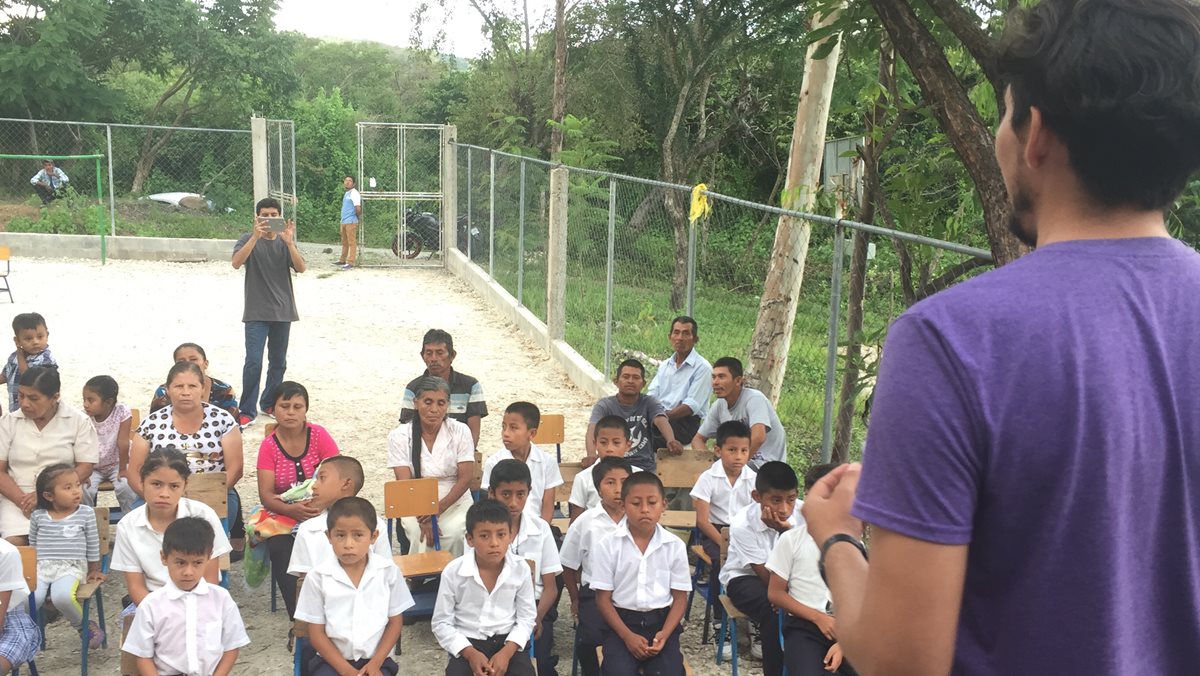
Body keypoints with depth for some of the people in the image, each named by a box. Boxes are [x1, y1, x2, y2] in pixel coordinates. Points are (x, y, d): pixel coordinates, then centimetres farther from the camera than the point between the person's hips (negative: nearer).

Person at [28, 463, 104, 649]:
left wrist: (94, 570, 14)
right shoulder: (38, 516, 7)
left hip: (71, 566, -2)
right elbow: (33, 545, 21)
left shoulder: (86, 513, 2)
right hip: (41, 567, 2)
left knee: (62, 596, -34)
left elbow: (93, 545, 10)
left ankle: (82, 625, -5)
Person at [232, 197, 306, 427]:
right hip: (257, 312, -4)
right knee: (253, 362, -11)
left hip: (283, 311, 4)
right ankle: (247, 411, -4)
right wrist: (255, 237, -31)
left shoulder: (285, 241, 7)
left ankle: (269, 402, 27)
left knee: (278, 362, 11)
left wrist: (289, 242, -21)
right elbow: (236, 263, -21)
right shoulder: (248, 239, -2)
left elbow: (301, 268, -8)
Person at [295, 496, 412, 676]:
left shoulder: (388, 571, -5)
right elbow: (316, 633, -3)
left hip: (376, 659, 1)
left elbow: (395, 622, 4)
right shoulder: (318, 577, -8)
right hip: (331, 660, 0)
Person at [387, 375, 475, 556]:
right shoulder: (399, 436, -4)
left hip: (455, 501, 0)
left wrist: (438, 509, -19)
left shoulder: (460, 431, -3)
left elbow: (466, 478, -6)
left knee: (453, 533, -28)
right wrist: (423, 517, -24)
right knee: (421, 536, -29)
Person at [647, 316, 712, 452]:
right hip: (661, 417, 6)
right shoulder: (665, 365, 20)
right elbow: (651, 395, 12)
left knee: (651, 432, -32)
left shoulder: (703, 368, -3)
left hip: (687, 422, -6)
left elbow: (691, 406, -11)